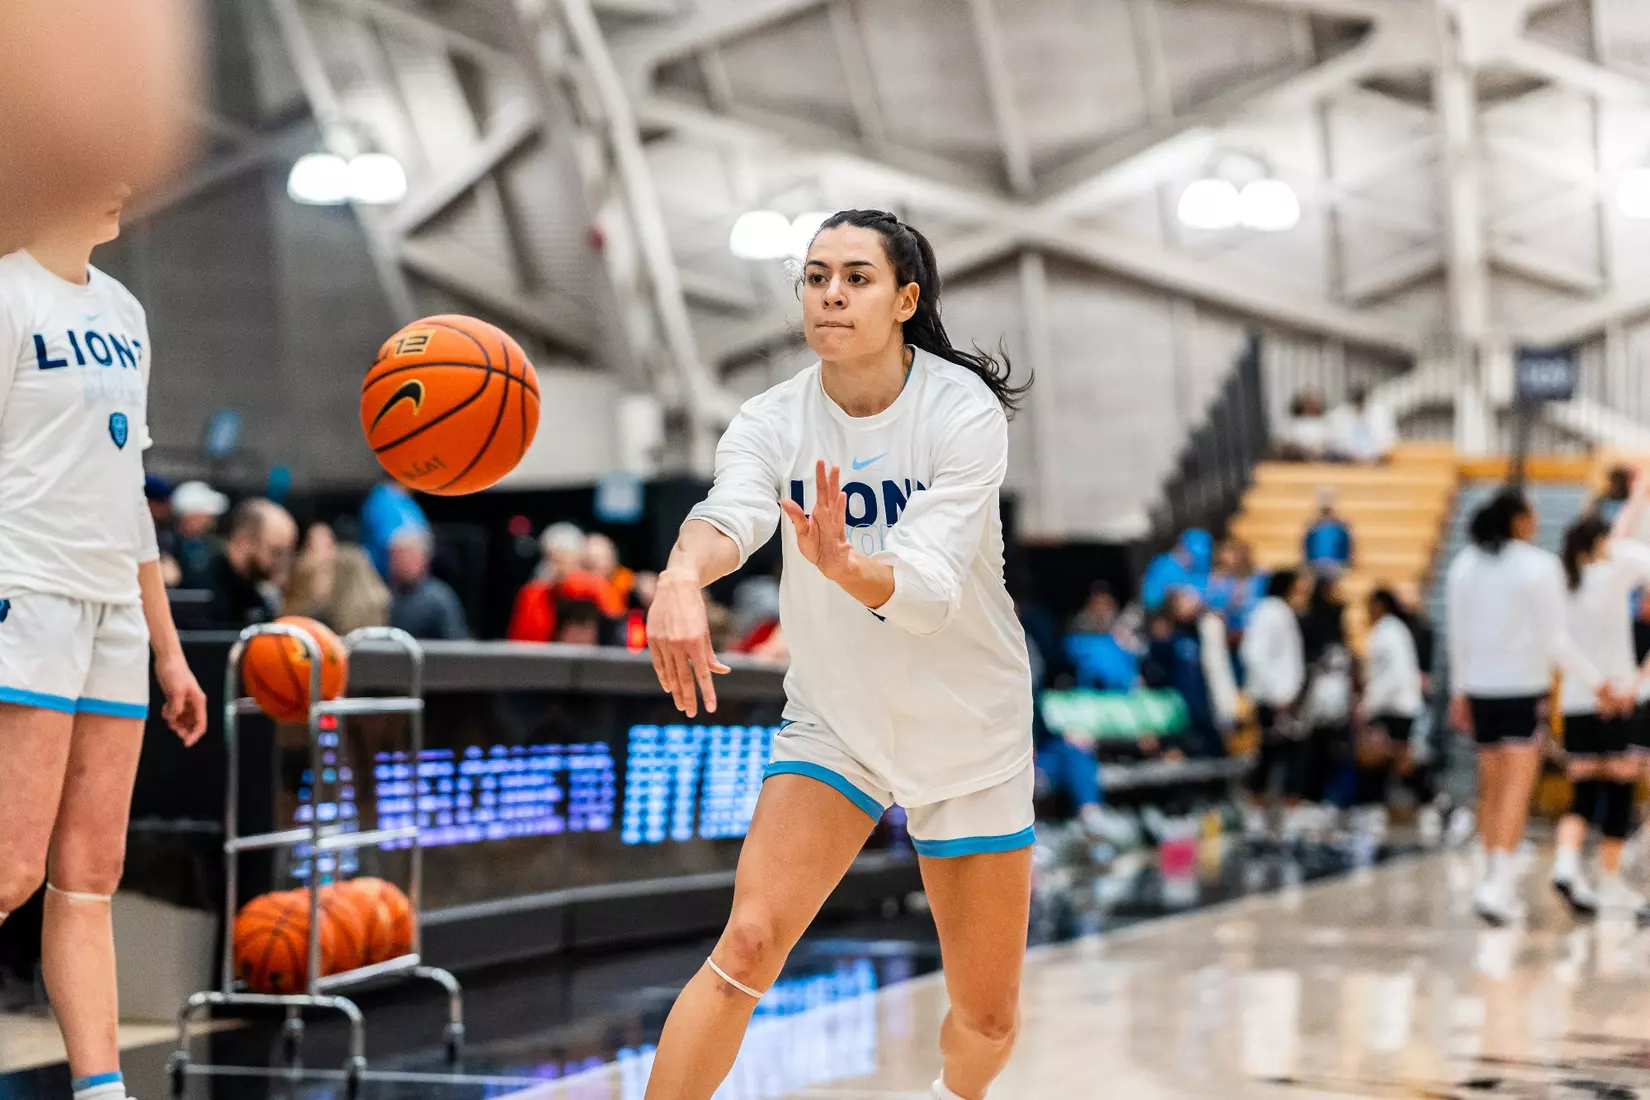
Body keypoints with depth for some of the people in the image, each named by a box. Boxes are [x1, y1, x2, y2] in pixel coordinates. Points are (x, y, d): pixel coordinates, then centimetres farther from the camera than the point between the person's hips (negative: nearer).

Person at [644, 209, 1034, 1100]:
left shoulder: (964, 411, -19)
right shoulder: (772, 421, -12)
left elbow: (930, 591, -31)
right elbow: (731, 513, -34)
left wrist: (842, 565, -53)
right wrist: (683, 569, -58)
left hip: (969, 735, -1)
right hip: (833, 724, 1)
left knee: (988, 1018, 10)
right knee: (749, 943, -21)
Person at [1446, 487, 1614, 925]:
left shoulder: (1463, 566, 5)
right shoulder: (1541, 566, -10)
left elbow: (1458, 636, 10)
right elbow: (1556, 639, -10)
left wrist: (1459, 691, 20)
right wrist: (1597, 684, -2)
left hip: (1480, 687, 5)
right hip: (1524, 686, -5)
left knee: (1491, 786, 14)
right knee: (1518, 785, -7)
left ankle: (1499, 881, 20)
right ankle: (1498, 881, -19)